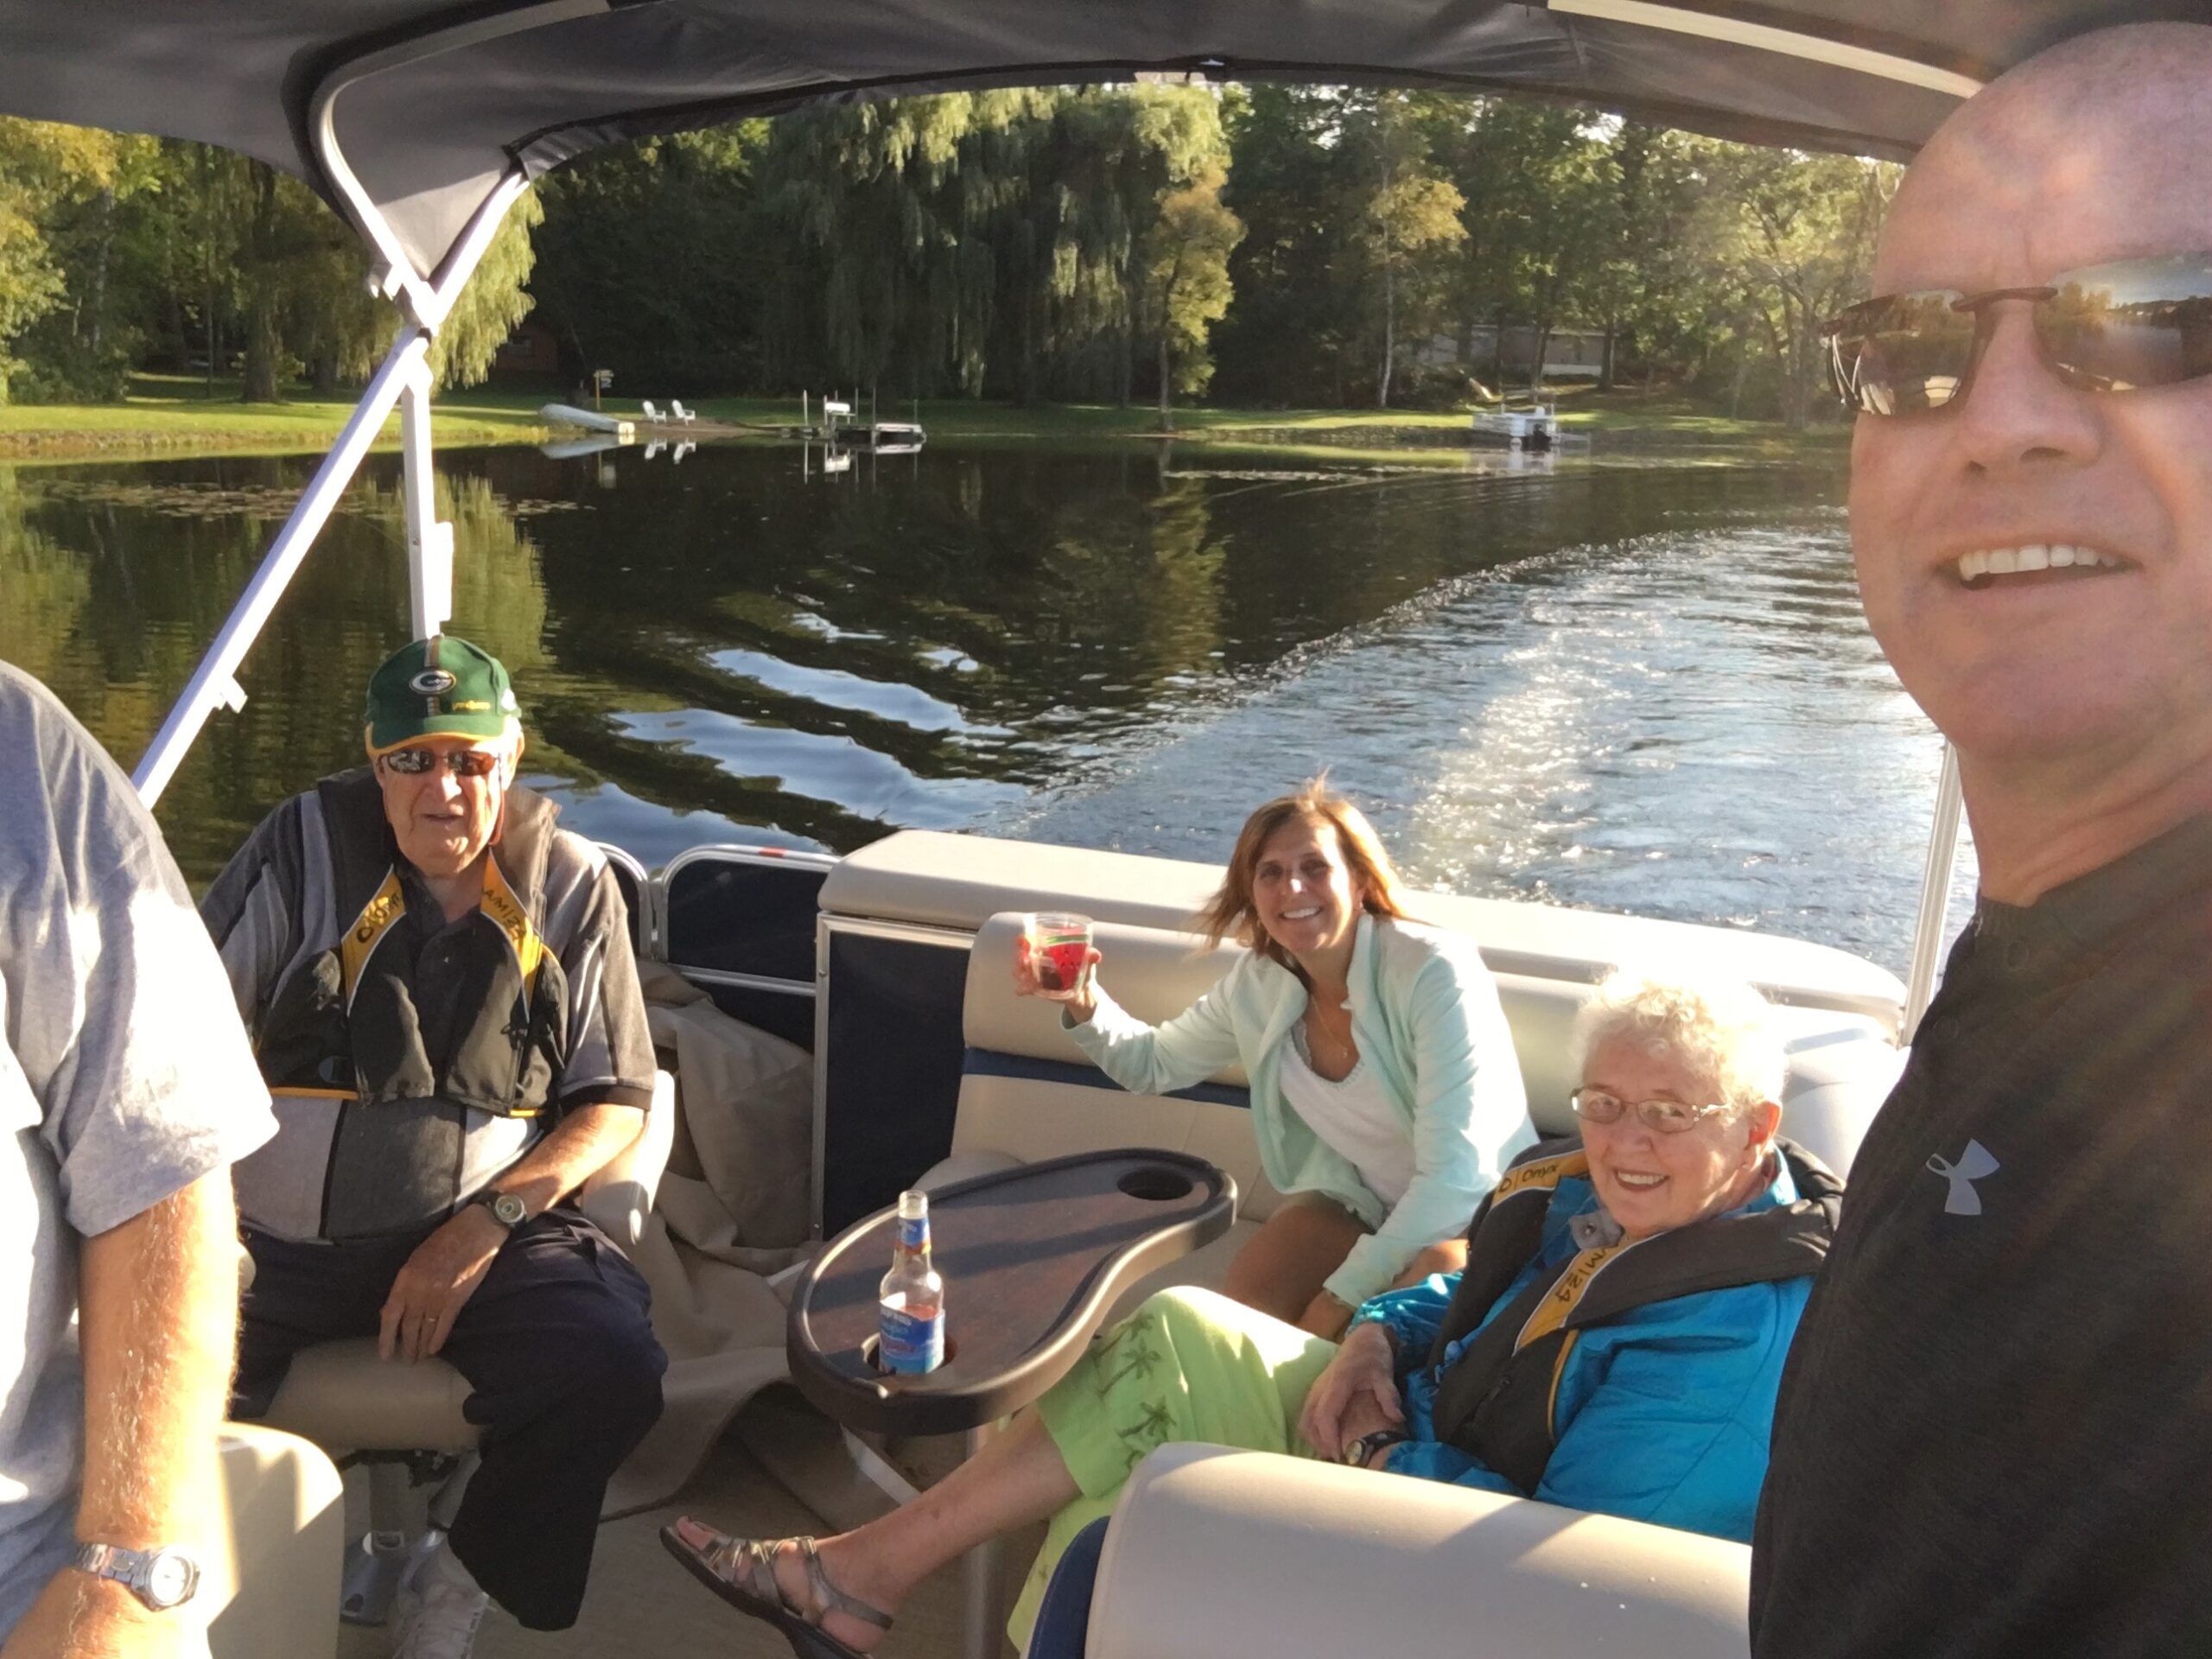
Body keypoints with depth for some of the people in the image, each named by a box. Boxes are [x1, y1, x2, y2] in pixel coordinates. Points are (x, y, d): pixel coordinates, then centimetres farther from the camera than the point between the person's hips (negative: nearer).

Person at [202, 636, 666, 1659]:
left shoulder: (572, 885, 5)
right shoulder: (309, 844, 1)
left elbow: (615, 1100, 5)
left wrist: (487, 1224, -10)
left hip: (483, 1236, 1)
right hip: (272, 1236, 0)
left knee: (612, 1371, -25)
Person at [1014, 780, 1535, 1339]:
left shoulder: (1434, 973, -26)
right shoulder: (1259, 984, -6)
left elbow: (1454, 1174, -28)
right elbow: (1155, 1063, 11)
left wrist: (1342, 1297, -24)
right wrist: (1085, 1004, -11)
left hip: (1475, 1211, -4)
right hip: (1357, 1199, 5)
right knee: (1249, 1291, -22)